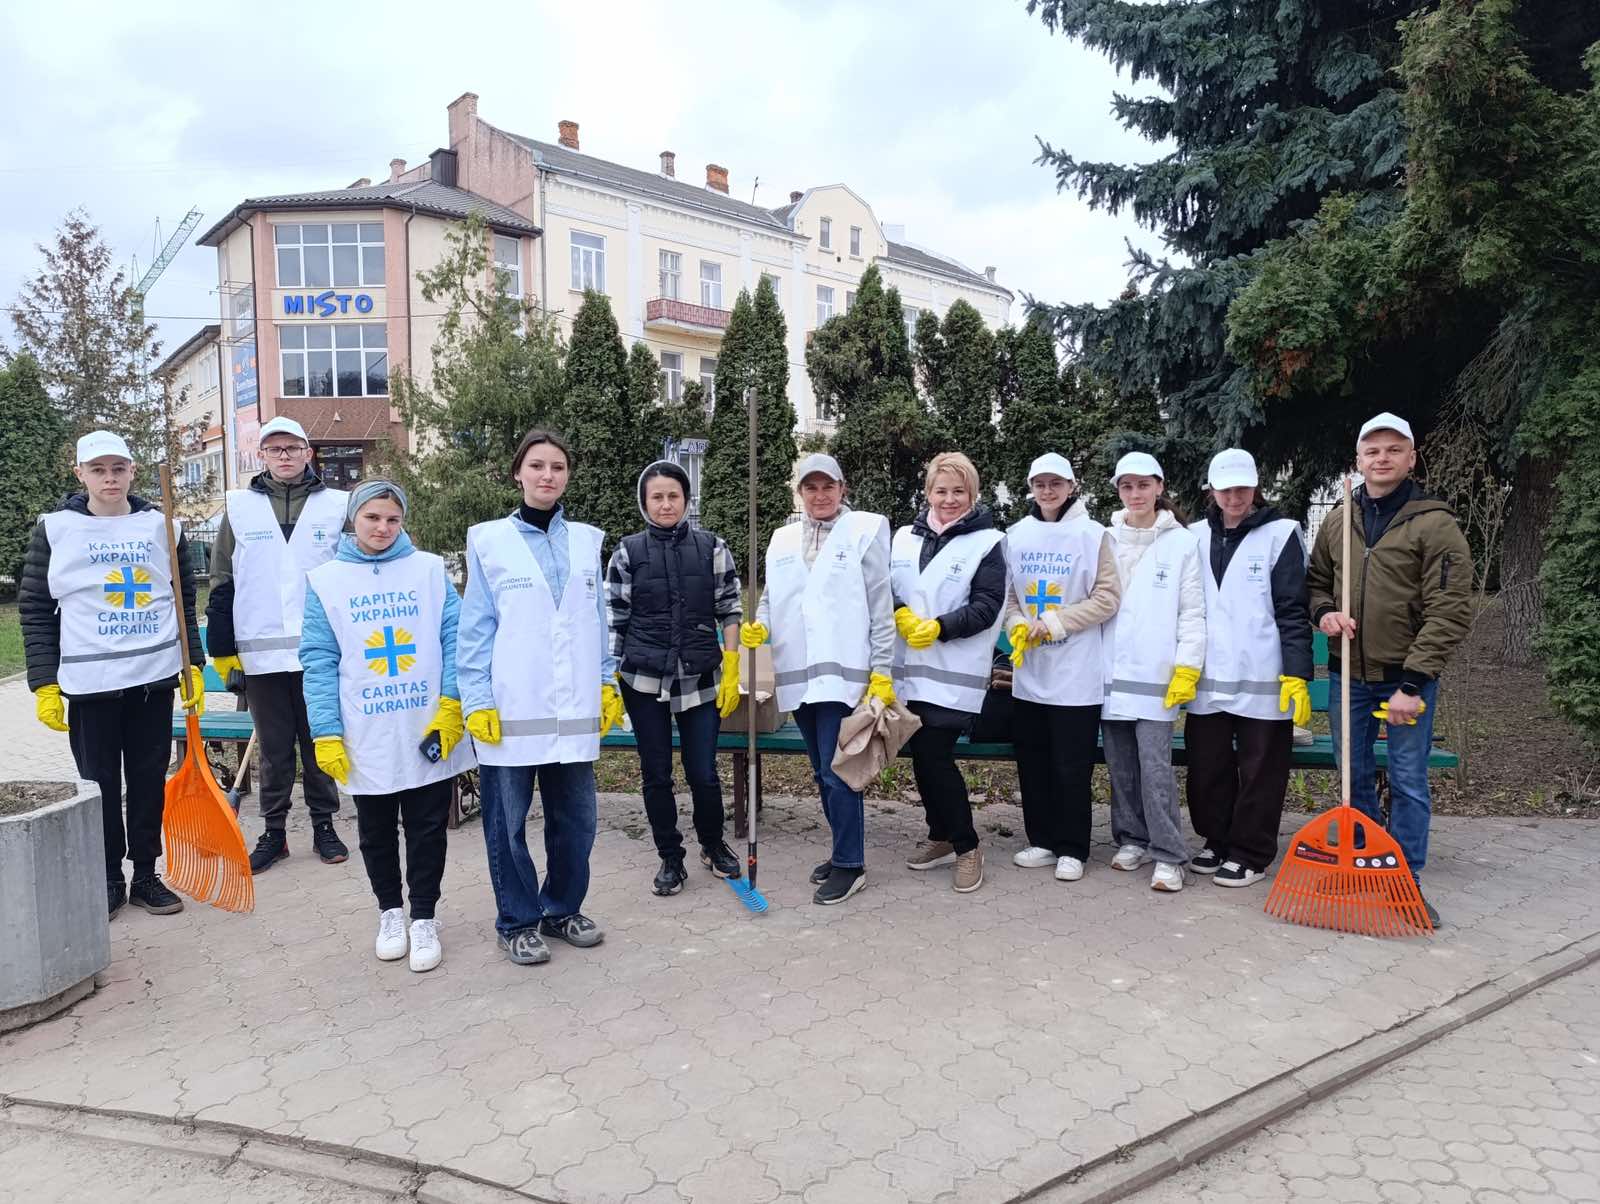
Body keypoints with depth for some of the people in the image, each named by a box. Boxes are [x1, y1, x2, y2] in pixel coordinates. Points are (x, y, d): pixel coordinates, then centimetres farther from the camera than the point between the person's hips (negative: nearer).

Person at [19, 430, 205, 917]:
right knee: (100, 784, 7)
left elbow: (185, 600, 11)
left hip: (155, 677, 2)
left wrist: (194, 666, 5)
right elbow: (35, 609, 1)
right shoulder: (55, 529, 0)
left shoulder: (160, 526, 6)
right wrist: (44, 684, -4)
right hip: (89, 681, -1)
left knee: (150, 781, 8)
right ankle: (109, 879, 22)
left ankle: (146, 875, 21)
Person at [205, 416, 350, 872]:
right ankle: (274, 832, 22)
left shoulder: (336, 505, 3)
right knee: (273, 749, 10)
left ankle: (324, 825, 22)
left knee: (321, 744, 9)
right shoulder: (239, 507, 5)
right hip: (261, 653, 1)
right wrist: (221, 647, 2)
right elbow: (222, 583, 6)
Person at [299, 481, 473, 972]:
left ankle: (424, 918, 23)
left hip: (429, 734, 0)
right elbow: (319, 661, -2)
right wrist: (326, 735, -7)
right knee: (377, 834, 15)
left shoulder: (430, 569, 1)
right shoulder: (325, 580, 1)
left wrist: (451, 704, -12)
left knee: (427, 831, 8)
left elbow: (454, 637, -2)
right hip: (366, 740, 1)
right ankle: (390, 910, 35)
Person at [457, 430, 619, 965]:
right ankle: (517, 922, 22)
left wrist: (607, 682, 10)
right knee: (508, 822, 6)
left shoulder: (586, 540, 10)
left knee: (575, 818, 10)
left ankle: (563, 909, 29)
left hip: (575, 707, 3)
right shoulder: (489, 541, 0)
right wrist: (476, 700, -7)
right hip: (510, 708, -3)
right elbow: (475, 628, -2)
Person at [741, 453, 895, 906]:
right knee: (822, 772, 14)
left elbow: (881, 605, -4)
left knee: (837, 772, -6)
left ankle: (849, 864, 8)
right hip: (798, 672, 6)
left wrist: (882, 670, -7)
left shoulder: (866, 530, -1)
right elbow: (772, 597, 18)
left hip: (844, 671, -6)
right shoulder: (783, 539, 13)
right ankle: (846, 852, 28)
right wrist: (758, 625, -4)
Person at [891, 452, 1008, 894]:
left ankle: (967, 847, 8)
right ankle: (941, 838, 28)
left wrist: (938, 627, -18)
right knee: (922, 756, 10)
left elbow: (986, 607, -9)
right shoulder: (905, 537, 11)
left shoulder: (987, 543, -2)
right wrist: (901, 615, -10)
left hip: (955, 673, -5)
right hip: (911, 668, 5)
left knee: (936, 757, -9)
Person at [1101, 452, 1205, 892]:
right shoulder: (1105, 541, 9)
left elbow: (1192, 611, -1)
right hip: (1111, 671, 4)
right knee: (1120, 764, 9)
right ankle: (1131, 840, 23)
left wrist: (1187, 667, -8)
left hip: (1156, 673, -3)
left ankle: (1168, 855, 0)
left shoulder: (1181, 542, 1)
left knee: (1155, 764, -8)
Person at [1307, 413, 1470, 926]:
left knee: (1408, 783, 4)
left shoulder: (1434, 524, -9)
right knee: (1355, 778, 13)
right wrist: (1324, 611, -5)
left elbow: (1449, 613, -13)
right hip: (1347, 675, 5)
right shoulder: (1337, 521, 6)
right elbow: (1316, 582, 19)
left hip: (1407, 678, -4)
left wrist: (1412, 683, -18)